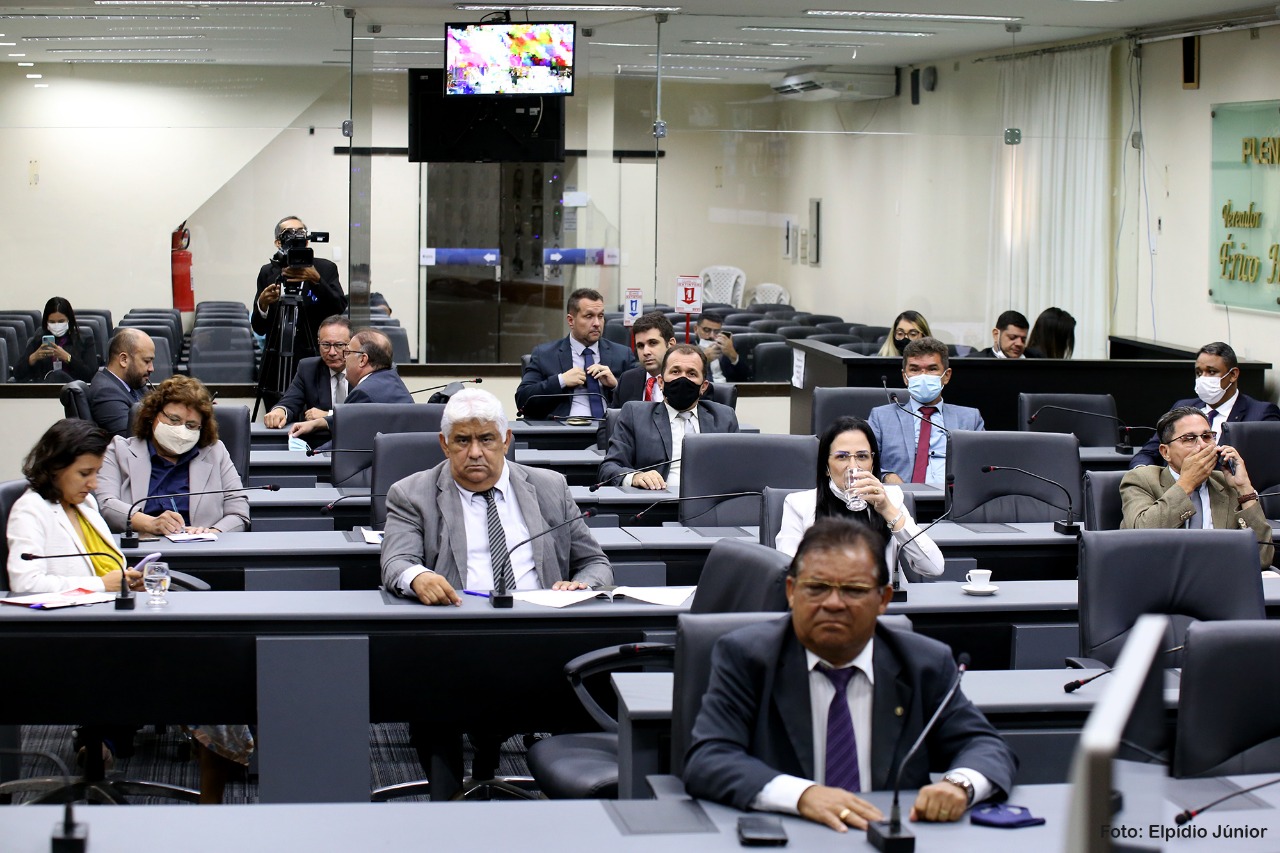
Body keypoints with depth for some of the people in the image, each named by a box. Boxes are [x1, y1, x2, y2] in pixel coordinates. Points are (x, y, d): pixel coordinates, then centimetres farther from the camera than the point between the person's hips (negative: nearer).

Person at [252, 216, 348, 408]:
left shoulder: (326, 269, 4)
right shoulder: (268, 273, 8)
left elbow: (339, 309, -11)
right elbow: (259, 328, 4)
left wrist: (315, 280, -22)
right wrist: (262, 304, -17)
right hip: (276, 369, 2)